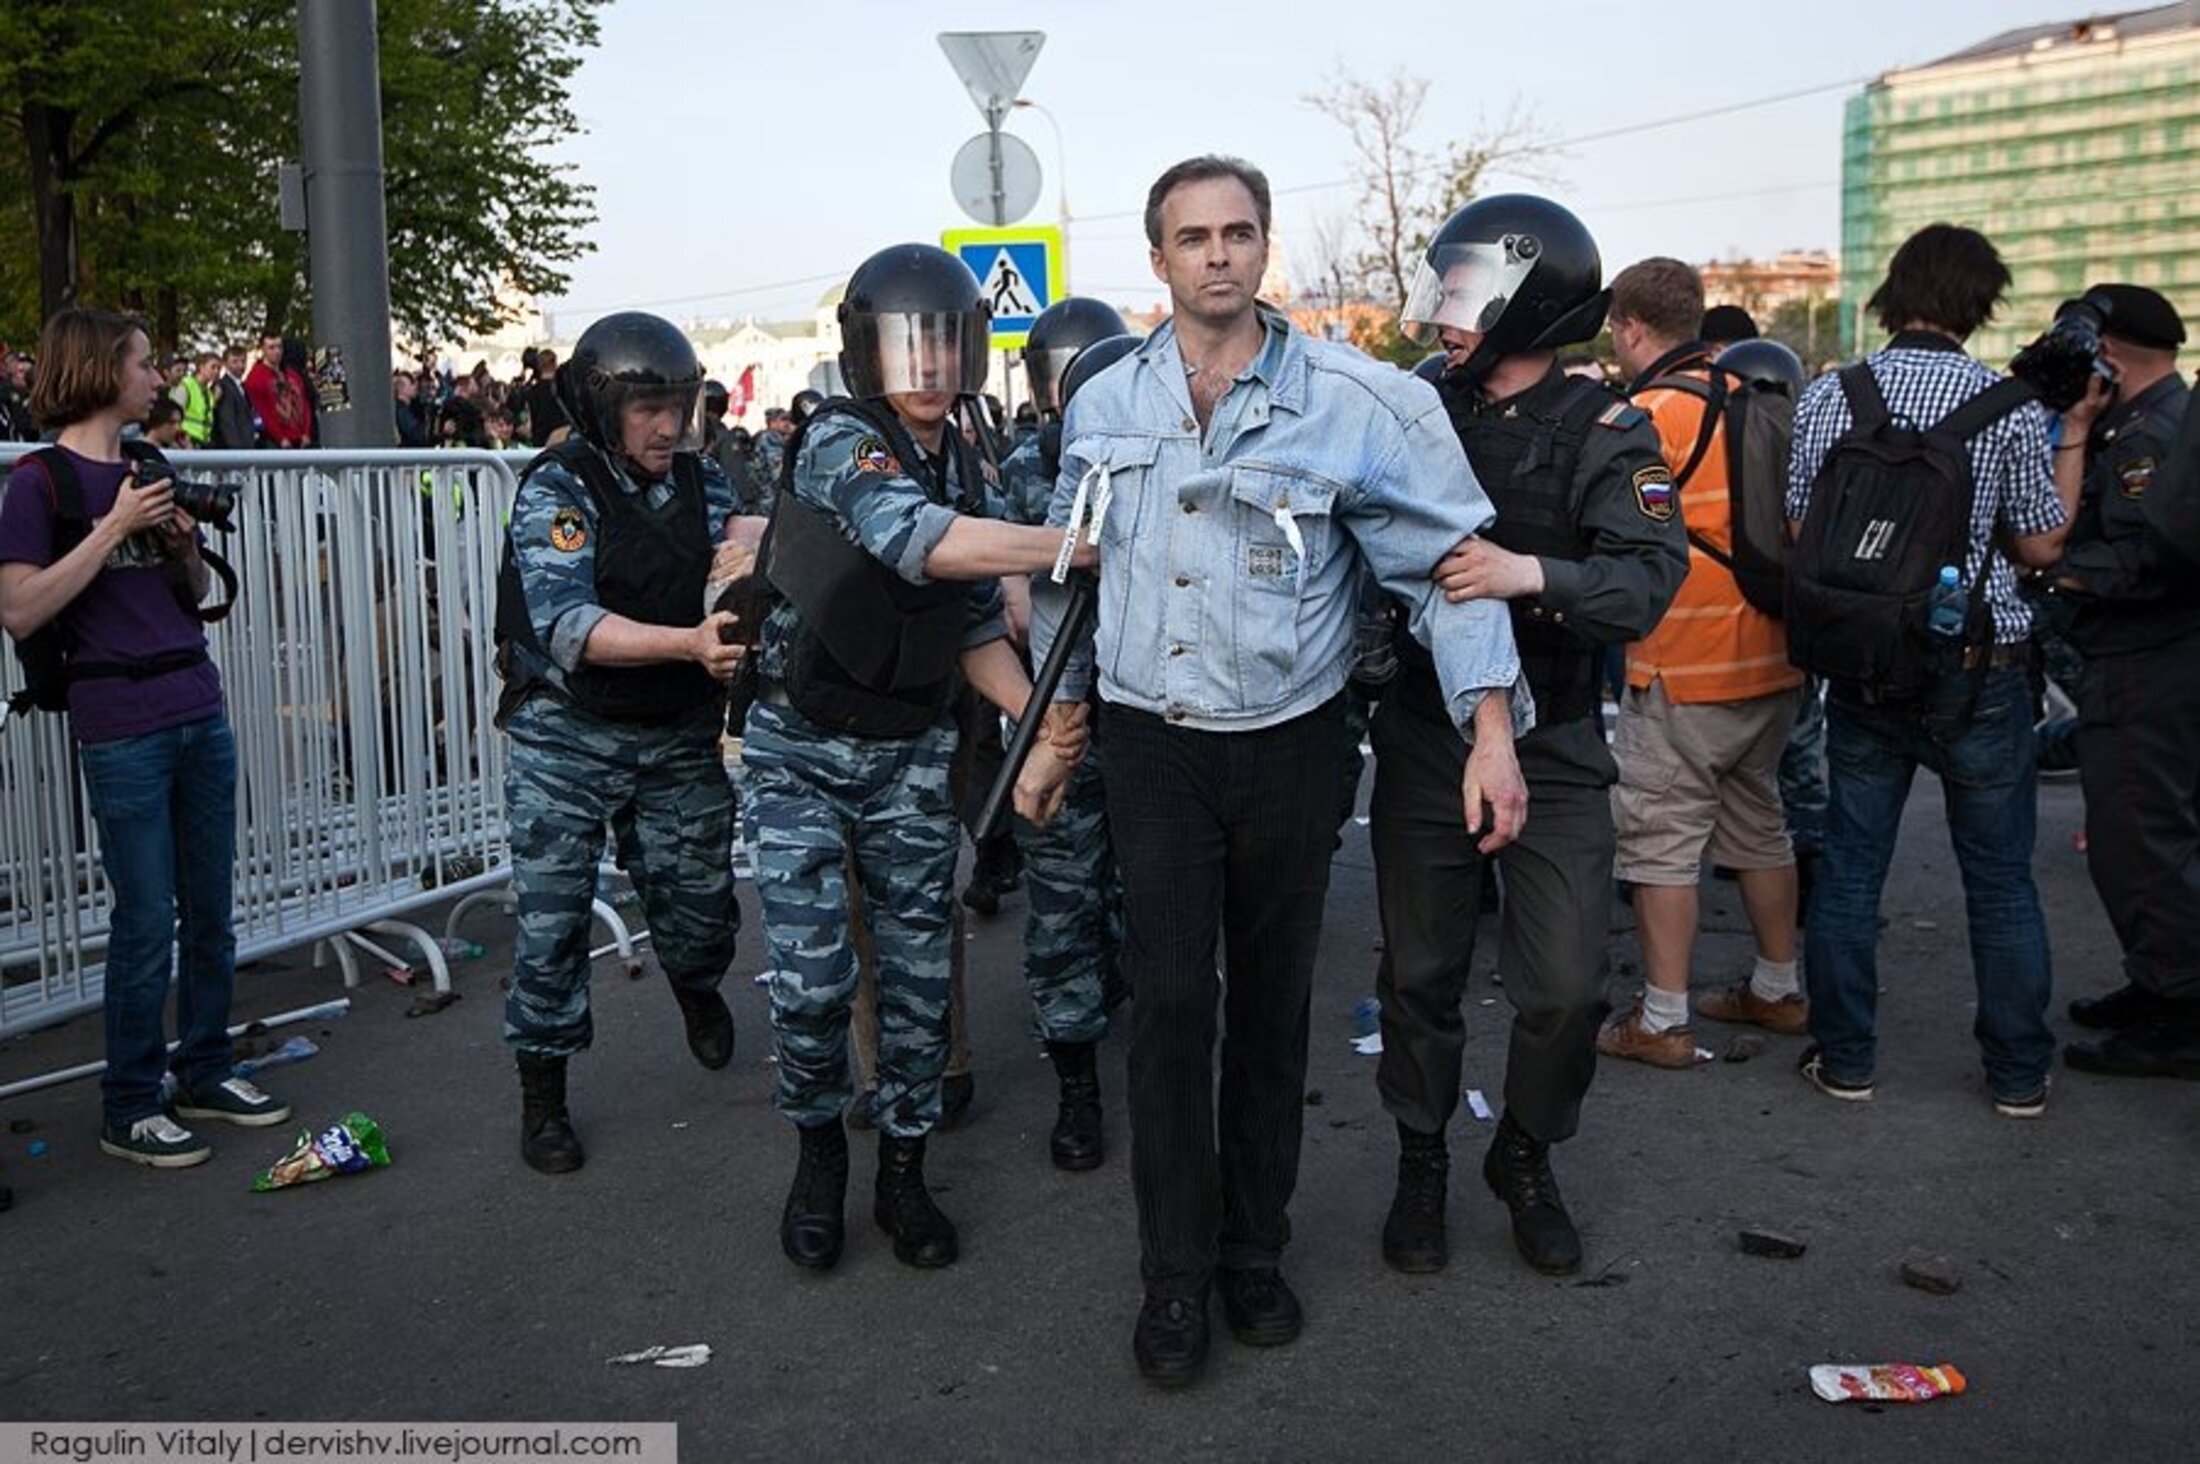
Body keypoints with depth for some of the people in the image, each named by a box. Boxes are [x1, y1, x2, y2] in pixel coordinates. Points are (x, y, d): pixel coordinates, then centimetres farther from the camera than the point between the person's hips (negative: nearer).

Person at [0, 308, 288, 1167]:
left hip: (201, 714, 6)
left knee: (210, 911, 11)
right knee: (147, 922, -2)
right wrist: (115, 527, -16)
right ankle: (129, 1110, 11)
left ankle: (204, 1074, 25)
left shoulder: (150, 471, 13)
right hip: (122, 729, -6)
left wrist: (184, 543, 0)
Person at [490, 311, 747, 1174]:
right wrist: (688, 642, -43)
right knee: (553, 919, 2)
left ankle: (698, 990, 45)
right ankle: (542, 1097, 20)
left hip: (680, 736, 4)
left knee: (699, 900, 9)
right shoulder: (557, 491, -15)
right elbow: (568, 626, -28)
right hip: (568, 738, -3)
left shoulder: (702, 482, 0)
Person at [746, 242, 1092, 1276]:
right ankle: (818, 1155, 20)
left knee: (919, 973, 5)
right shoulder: (838, 440, -16)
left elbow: (976, 627, 8)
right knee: (811, 980, -6)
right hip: (801, 752, -5)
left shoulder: (962, 470, 5)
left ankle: (903, 1171, 23)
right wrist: (1091, 544, -35)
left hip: (912, 757, 5)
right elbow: (923, 541, -34)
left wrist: (1032, 709, -10)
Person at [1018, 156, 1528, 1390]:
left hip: (1290, 744, -1)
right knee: (1171, 1001, -3)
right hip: (1153, 745, 1)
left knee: (1272, 1001, 11)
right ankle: (1176, 1275, 12)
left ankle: (1256, 1249, 29)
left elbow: (1447, 558, -8)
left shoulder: (1351, 400, -9)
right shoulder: (1105, 406, 3)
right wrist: (1054, 731, 14)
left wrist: (1494, 730, -15)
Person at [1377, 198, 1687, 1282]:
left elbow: (1650, 579, -19)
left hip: (1550, 749, -2)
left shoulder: (1603, 433, -6)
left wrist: (1533, 574, -35)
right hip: (1422, 738, 3)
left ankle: (1525, 1159, 24)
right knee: (1420, 971, 11)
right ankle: (1422, 1163, 30)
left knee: (1565, 988, -2)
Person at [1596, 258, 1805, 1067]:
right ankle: (1778, 988, 31)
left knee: (1662, 838, 0)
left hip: (1683, 671, -8)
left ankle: (1663, 1022, 5)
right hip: (1773, 657, 8)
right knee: (1757, 821, 20)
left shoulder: (1651, 412, -15)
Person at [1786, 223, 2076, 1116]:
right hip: (1979, 673, -2)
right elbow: (2042, 545, 0)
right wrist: (2075, 438, 11)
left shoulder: (1826, 397, -3)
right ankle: (2019, 1075, 19)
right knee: (2000, 879, 10)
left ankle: (1844, 1060, 18)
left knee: (1849, 867, 11)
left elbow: (1796, 531, 2)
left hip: (1860, 668, 2)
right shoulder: (2009, 408, -9)